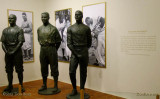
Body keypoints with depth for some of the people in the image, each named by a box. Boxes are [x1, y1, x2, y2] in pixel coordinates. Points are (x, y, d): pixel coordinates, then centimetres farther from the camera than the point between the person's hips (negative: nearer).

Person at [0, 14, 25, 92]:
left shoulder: (19, 30, -1)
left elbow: (20, 42, -8)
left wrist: (13, 51, -14)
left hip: (17, 52, -4)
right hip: (8, 53, 4)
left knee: (19, 70, -1)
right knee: (9, 70, 8)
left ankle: (21, 85, 9)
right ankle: (10, 85, 19)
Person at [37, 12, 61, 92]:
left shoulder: (53, 28, -6)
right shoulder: (39, 29, 9)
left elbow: (58, 40, -1)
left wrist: (54, 49, 4)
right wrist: (43, 46, 15)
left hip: (51, 49, -5)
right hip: (42, 50, 5)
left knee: (54, 68, 1)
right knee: (43, 68, 11)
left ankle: (55, 86, 11)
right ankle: (44, 85, 24)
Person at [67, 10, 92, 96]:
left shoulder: (86, 28, 2)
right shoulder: (70, 28, 3)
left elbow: (89, 42, 10)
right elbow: (69, 43, -2)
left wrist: (84, 51, 10)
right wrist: (75, 53, -9)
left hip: (84, 53, 0)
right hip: (74, 53, 1)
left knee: (83, 72, 6)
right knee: (72, 72, -4)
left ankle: (82, 90, 20)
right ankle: (74, 89, 15)